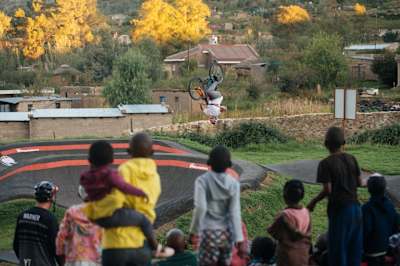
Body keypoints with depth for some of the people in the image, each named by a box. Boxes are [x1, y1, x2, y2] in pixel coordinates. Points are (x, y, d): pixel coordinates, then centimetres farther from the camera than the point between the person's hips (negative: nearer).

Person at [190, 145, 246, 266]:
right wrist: (240, 240, -3)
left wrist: (193, 230, -5)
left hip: (209, 232, -4)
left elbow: (200, 208, -16)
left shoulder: (203, 180, -8)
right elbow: (235, 213, -4)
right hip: (227, 233, 4)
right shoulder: (233, 183, 0)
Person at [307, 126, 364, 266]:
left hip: (339, 209, -5)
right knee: (354, 245, 14)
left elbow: (327, 190, -16)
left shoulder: (326, 163, -12)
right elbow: (359, 183, 6)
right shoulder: (352, 159, 2)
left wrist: (313, 202, -2)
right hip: (355, 207, 5)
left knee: (338, 246, 4)